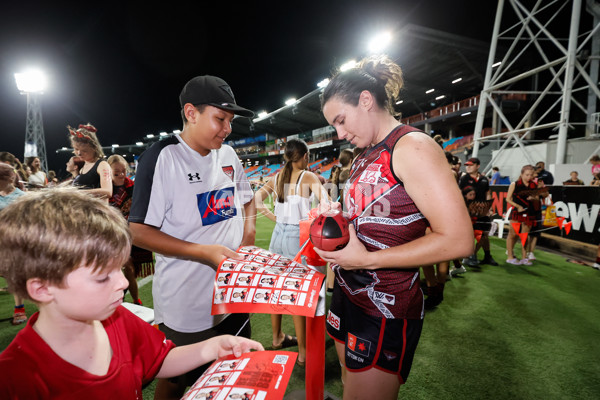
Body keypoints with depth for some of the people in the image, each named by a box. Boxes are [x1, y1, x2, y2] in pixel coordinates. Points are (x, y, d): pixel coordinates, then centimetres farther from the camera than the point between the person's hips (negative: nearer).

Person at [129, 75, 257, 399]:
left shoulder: (227, 154, 4)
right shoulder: (162, 157, -15)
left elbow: (247, 199, 20)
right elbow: (139, 232, -15)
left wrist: (248, 237, 2)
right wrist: (204, 252, -24)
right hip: (186, 310, -5)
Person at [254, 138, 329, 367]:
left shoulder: (277, 178, 6)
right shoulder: (308, 177, -9)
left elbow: (256, 201, 5)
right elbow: (325, 201, -24)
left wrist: (275, 218, 6)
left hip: (278, 234, 6)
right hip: (297, 236, -5)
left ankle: (277, 338, 37)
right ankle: (303, 353, 15)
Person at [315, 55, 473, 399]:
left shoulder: (412, 146, -17)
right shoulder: (365, 157, 10)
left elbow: (457, 240, -23)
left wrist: (367, 259, -21)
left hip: (384, 312, -8)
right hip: (348, 294, 8)